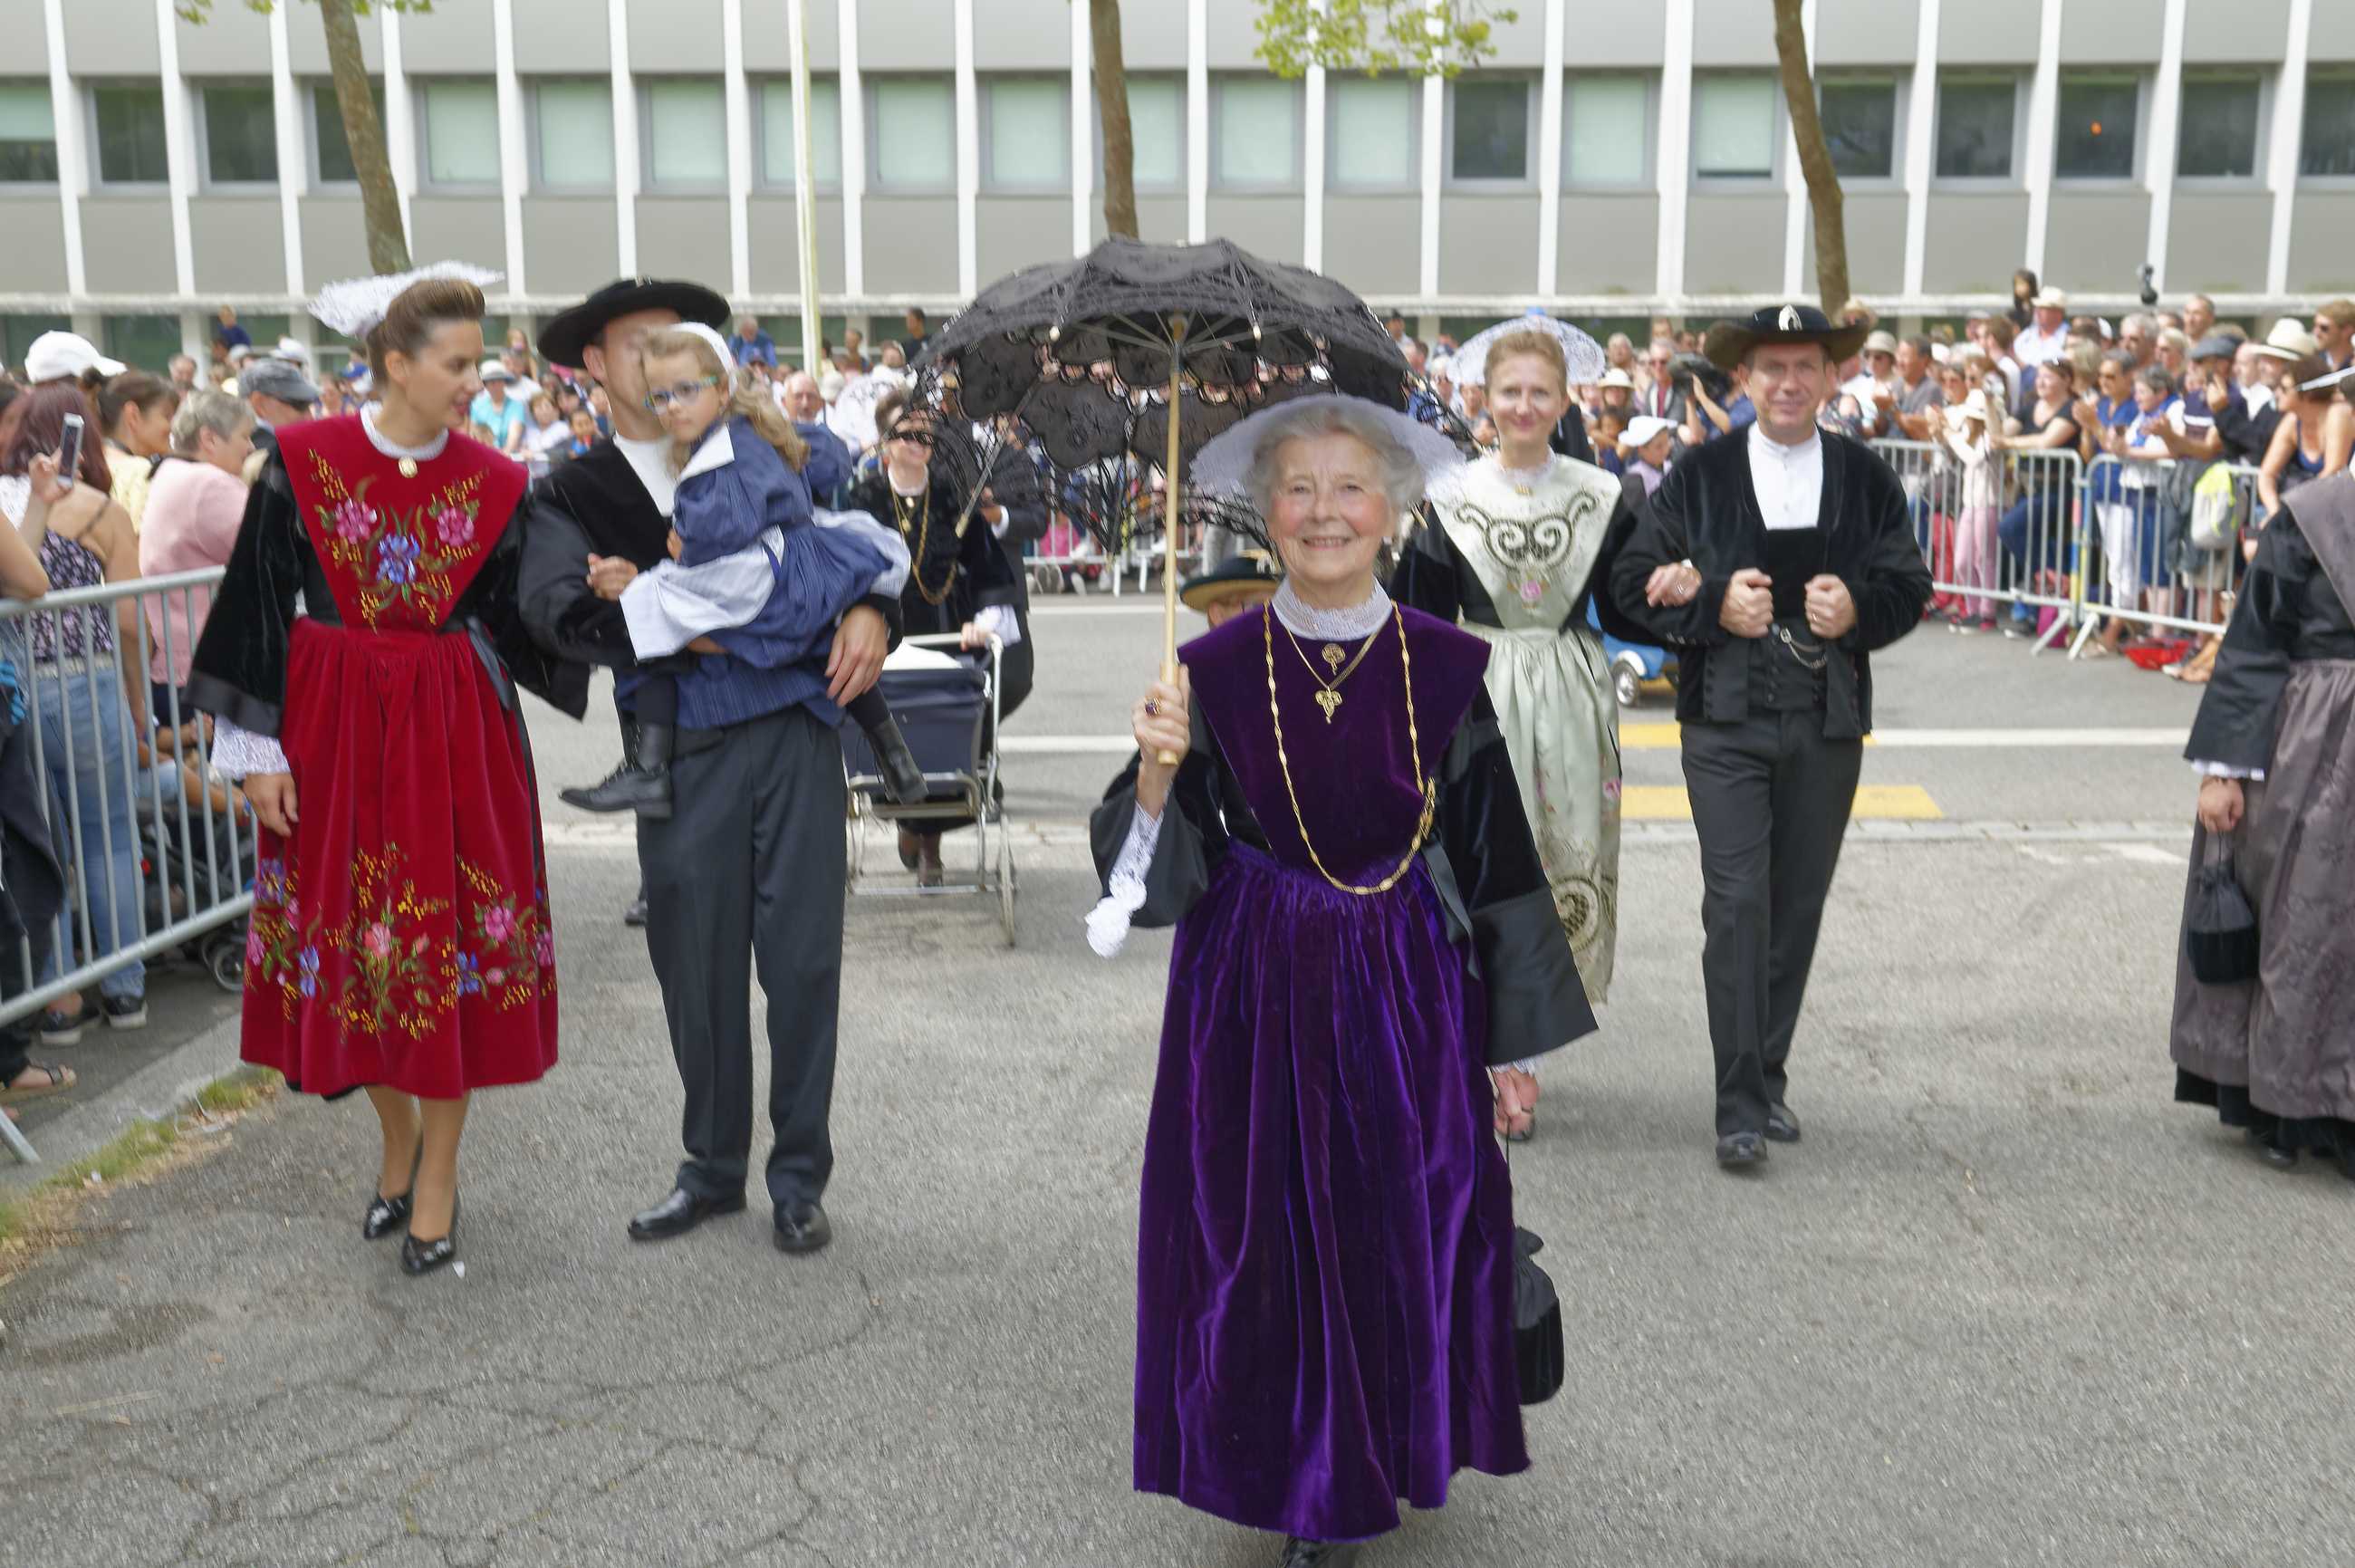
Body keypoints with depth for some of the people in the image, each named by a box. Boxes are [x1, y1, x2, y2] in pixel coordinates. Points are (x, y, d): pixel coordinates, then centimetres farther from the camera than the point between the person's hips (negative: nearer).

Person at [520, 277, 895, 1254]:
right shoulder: (573, 494, 10)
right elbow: (550, 604, -7)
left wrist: (870, 609, -8)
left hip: (797, 724, 0)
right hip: (684, 750, 0)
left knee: (803, 958, 2)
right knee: (698, 967, 8)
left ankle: (799, 1178, 18)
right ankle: (714, 1170, 28)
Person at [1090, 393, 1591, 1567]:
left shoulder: (1451, 668, -3)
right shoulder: (1214, 669, -3)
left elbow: (1500, 865, 2)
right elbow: (1153, 874, -2)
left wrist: (1519, 1041, 3)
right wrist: (1158, 772, -22)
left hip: (1408, 996, 0)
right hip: (1252, 996, 0)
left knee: (1406, 1236, 6)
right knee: (1268, 1241, 6)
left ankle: (1384, 1460, 31)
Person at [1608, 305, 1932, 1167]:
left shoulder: (1866, 477, 9)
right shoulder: (1700, 473, 3)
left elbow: (1910, 585, 10)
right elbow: (1635, 579, 1)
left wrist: (1859, 608, -11)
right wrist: (1712, 607, -15)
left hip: (1829, 720, 3)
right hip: (1726, 716, -2)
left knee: (1798, 907, 9)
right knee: (1737, 903, -9)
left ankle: (1769, 1079, 24)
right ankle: (1740, 1106, -4)